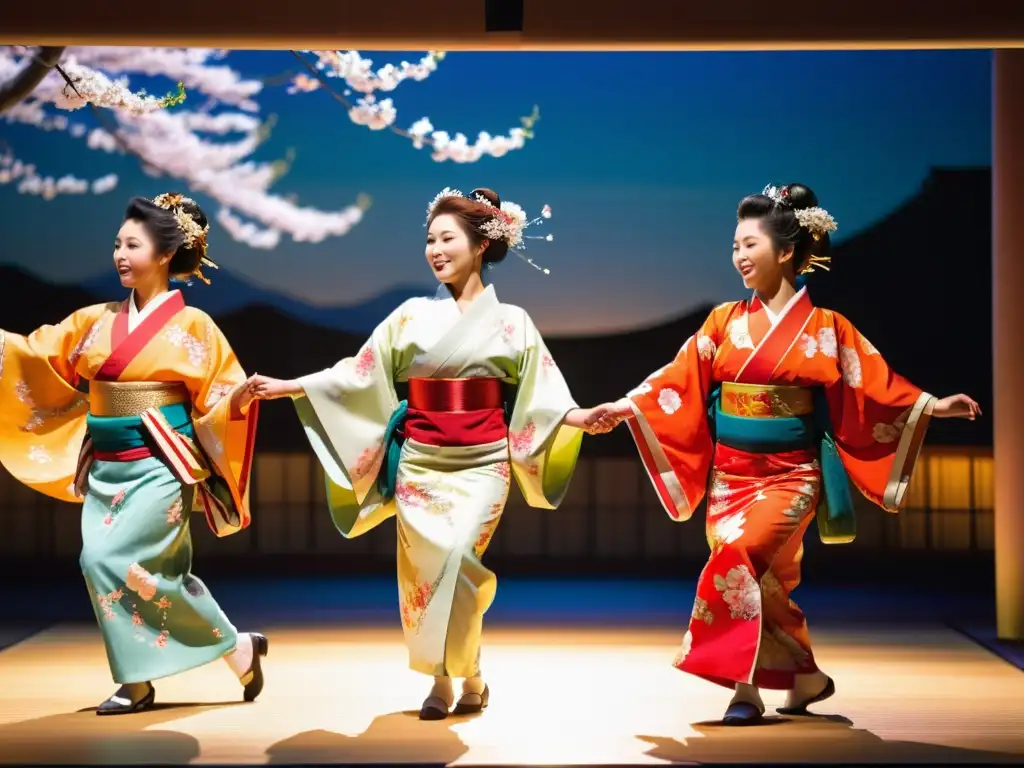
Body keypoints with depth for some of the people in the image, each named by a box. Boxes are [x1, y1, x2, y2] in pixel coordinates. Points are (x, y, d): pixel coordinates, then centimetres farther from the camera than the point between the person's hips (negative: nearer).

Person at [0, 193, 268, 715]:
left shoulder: (191, 326, -4)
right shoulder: (96, 321, 10)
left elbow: (216, 401, -3)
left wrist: (242, 395, -24)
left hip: (158, 466, -6)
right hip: (105, 467, 6)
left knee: (110, 559, -16)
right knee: (157, 571, 0)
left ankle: (138, 680, 0)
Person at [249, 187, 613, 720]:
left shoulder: (509, 321, 3)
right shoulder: (412, 316, 7)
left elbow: (540, 390, -1)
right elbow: (360, 374, 7)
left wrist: (575, 417, -20)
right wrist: (290, 386, 1)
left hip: (479, 462, -2)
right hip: (419, 461, 3)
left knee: (455, 560, -17)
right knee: (422, 569, -3)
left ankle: (466, 675, 1)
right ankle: (441, 678, 12)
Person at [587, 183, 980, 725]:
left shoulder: (825, 328, -1)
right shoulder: (724, 322, 5)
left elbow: (874, 387, 3)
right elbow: (681, 380, 1)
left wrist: (933, 405, -4)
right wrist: (626, 406, -10)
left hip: (789, 475, -4)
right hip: (729, 473, 4)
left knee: (738, 558, -22)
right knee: (764, 581, 4)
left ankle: (745, 684, -12)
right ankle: (806, 678, 23)